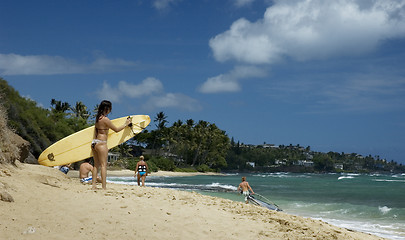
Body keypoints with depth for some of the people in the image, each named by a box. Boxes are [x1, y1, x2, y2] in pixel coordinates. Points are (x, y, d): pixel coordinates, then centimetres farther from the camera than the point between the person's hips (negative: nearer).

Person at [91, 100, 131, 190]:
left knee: (96, 165, 11)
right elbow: (116, 129, -8)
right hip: (101, 143, -9)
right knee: (103, 165, -7)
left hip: (94, 142, 9)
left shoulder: (98, 118, 12)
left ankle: (94, 185, 10)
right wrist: (126, 124, 5)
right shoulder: (105, 119, -14)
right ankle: (104, 187, -9)